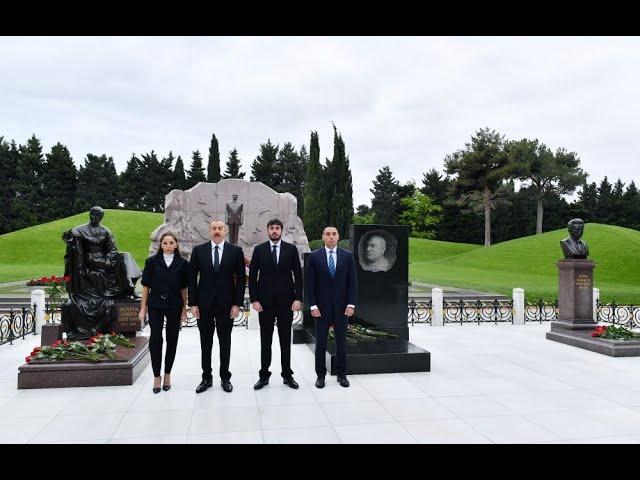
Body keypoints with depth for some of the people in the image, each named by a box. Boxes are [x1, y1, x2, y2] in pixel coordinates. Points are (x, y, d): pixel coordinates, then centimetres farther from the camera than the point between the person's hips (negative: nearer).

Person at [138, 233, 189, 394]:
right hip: (155, 306, -1)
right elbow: (146, 286, 2)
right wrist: (143, 308, 0)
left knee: (172, 340, 7)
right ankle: (156, 376, 8)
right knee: (155, 339, -6)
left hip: (174, 307, 1)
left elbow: (183, 288, 4)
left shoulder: (182, 264, 1)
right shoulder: (152, 262, 0)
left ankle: (167, 374, 22)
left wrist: (184, 309, 2)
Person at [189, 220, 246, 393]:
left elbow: (240, 278, -1)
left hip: (226, 304, -1)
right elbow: (192, 278, 2)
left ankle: (225, 377, 22)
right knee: (205, 342, 9)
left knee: (225, 342, 9)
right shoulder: (198, 250, 2)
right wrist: (193, 303, -3)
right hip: (204, 303, 1)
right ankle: (206, 377, 22)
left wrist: (237, 303, -6)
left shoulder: (236, 251, -1)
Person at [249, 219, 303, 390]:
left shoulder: (291, 249, 2)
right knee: (265, 340, 7)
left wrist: (298, 298, -6)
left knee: (286, 339, 8)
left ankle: (287, 375, 19)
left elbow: (298, 275, 1)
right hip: (265, 301, 0)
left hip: (286, 301, 0)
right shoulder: (259, 250, 2)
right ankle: (264, 375, 18)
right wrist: (254, 299, -5)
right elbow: (252, 276, 2)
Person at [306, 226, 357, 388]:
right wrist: (313, 305, -8)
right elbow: (310, 283, -2)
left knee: (341, 340, 9)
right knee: (321, 341, 6)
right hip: (322, 305, -1)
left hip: (341, 305, 1)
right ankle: (321, 375, 17)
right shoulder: (314, 256, -1)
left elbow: (352, 282, 1)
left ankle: (341, 374, 21)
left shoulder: (347, 255, 2)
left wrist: (351, 304, -6)